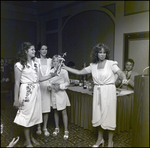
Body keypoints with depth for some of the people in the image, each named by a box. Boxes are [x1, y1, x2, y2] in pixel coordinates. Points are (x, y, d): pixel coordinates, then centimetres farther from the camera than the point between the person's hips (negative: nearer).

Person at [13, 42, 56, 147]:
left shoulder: (36, 64, 10)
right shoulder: (19, 65, -8)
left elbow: (40, 79, 9)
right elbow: (17, 83, -9)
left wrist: (51, 75, -4)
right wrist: (16, 99, -9)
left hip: (36, 91, 6)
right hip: (27, 92, -6)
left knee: (34, 114, 14)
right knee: (27, 115, 4)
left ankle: (31, 137, 34)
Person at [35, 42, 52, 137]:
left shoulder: (50, 60, 9)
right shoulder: (36, 60, -1)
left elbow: (50, 72, 11)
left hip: (47, 85, 3)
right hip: (38, 85, -2)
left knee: (46, 107, 5)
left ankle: (45, 128, 20)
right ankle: (39, 127, 23)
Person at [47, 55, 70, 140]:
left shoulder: (64, 71, -12)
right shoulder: (51, 71, 0)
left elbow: (67, 82, -7)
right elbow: (50, 81, 9)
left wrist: (60, 86, -18)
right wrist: (50, 86, -11)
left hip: (61, 93, -4)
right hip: (53, 93, 4)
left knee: (64, 112, 3)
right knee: (55, 111, 17)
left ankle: (66, 131, 15)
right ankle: (57, 128, 33)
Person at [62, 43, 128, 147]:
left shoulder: (111, 64, -4)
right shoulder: (93, 66, 7)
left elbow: (120, 73, -14)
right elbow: (79, 72, 9)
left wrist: (124, 78, -37)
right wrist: (66, 68, 6)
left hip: (109, 91, -4)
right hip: (97, 92, 4)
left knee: (109, 115, 2)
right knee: (99, 115, 11)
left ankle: (110, 141, 21)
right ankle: (100, 139, 31)